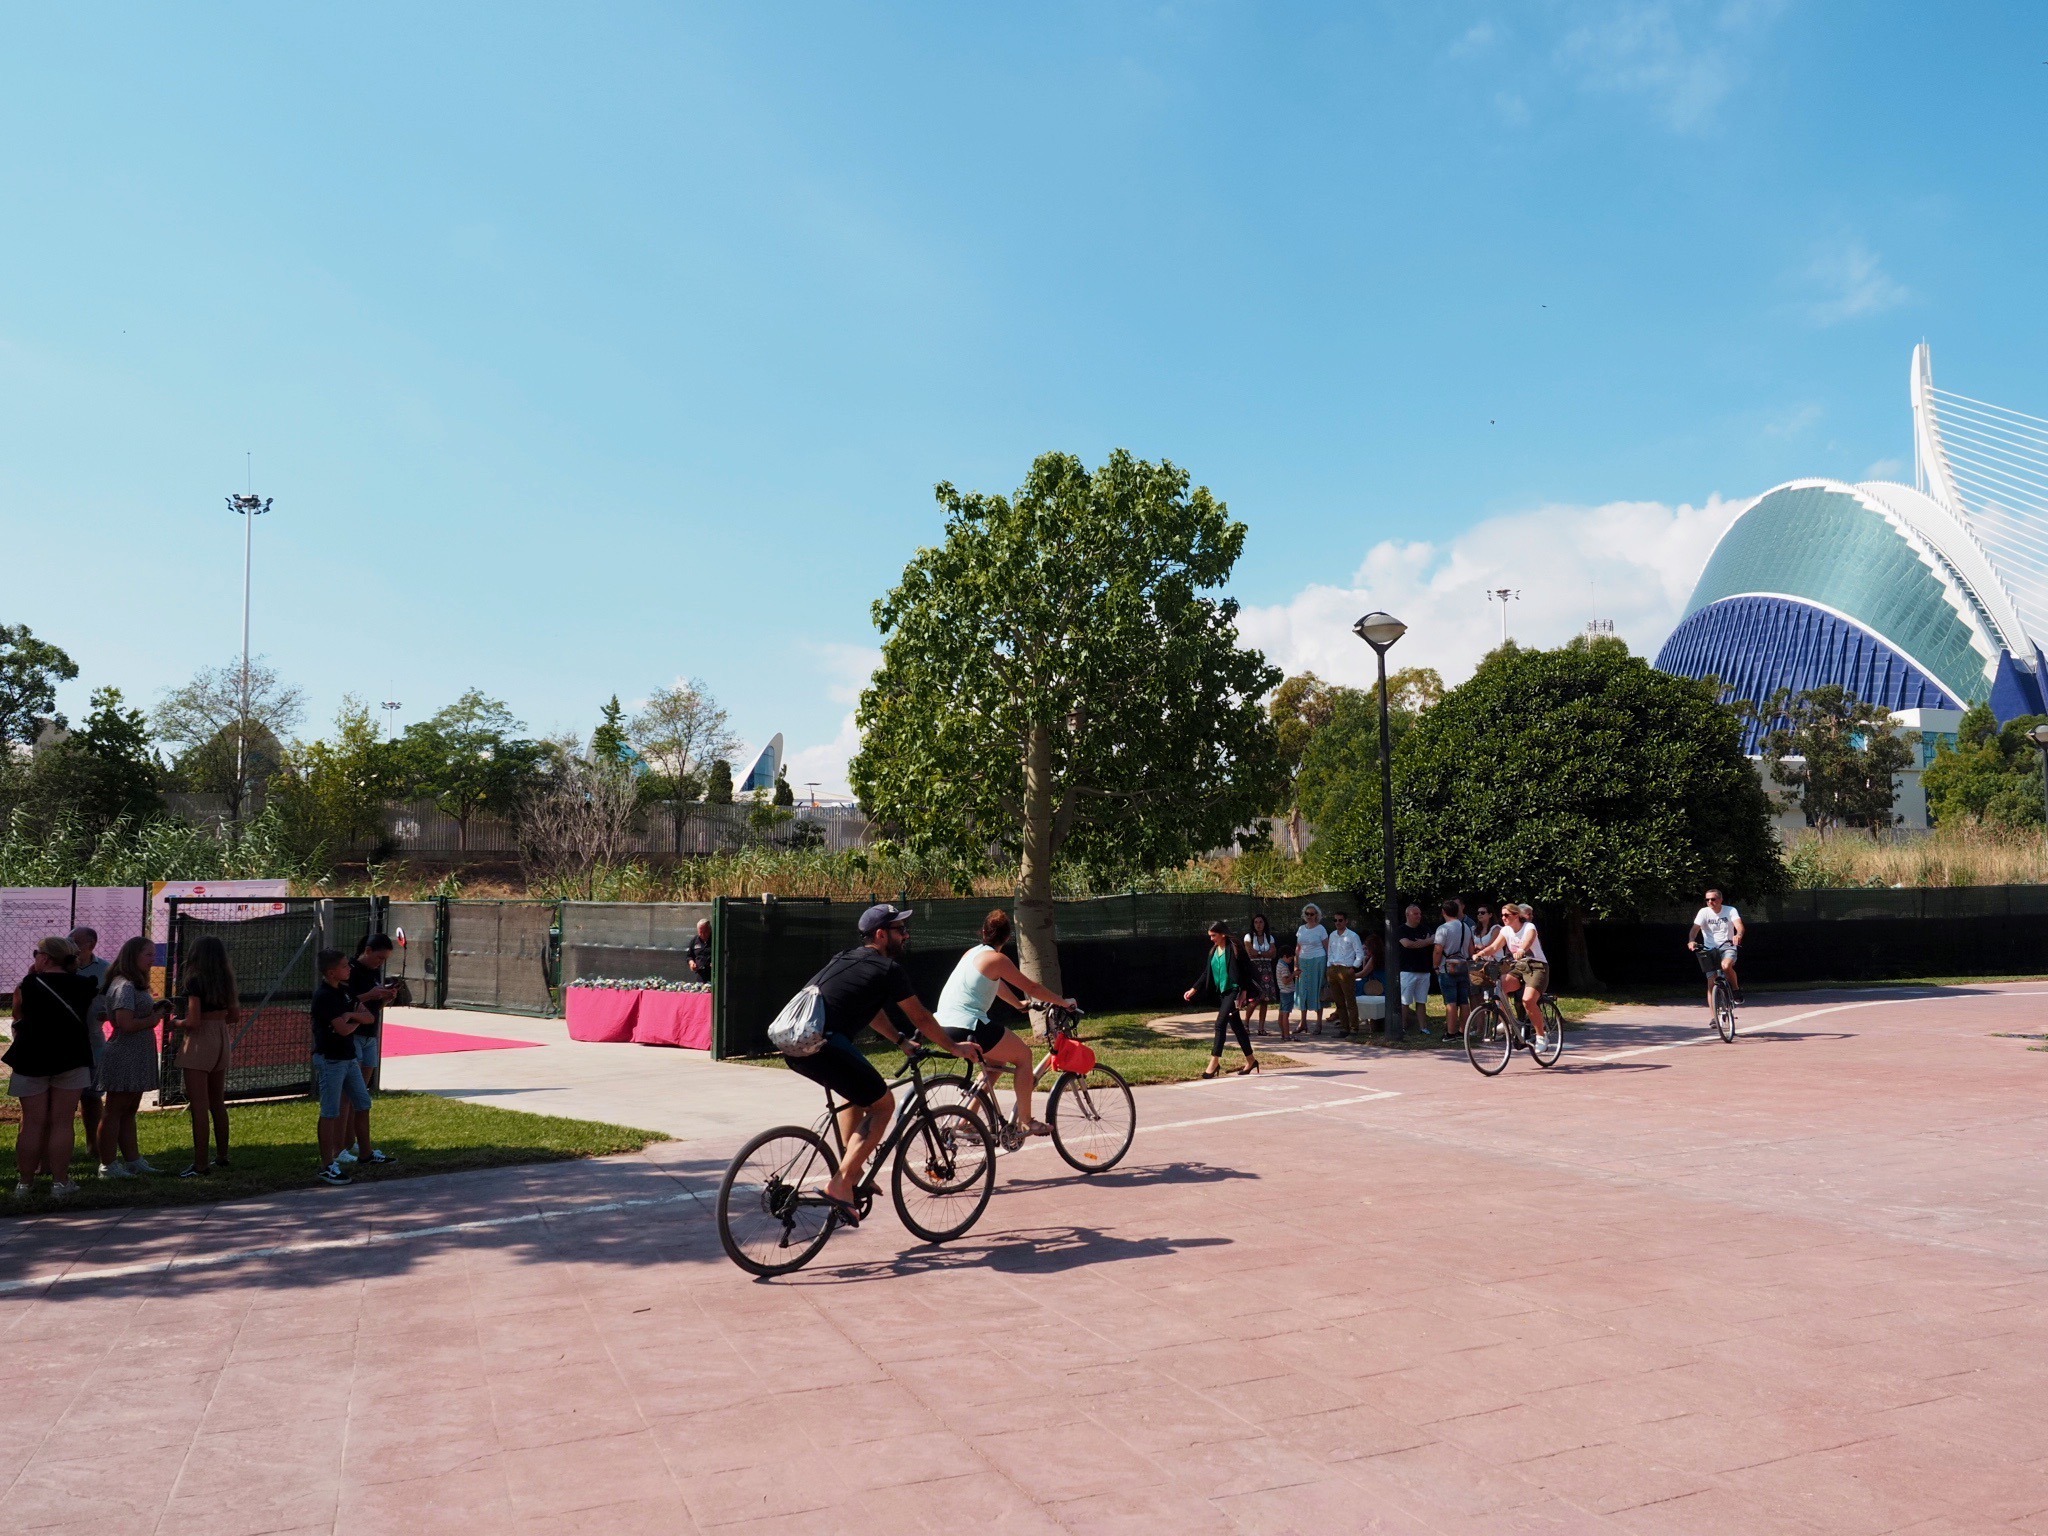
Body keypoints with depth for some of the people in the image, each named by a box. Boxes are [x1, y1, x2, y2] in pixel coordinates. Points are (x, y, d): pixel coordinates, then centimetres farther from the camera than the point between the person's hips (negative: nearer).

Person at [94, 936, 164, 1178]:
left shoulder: (135, 985, 16)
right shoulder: (124, 986, -16)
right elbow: (126, 1024, -24)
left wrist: (155, 1010, 4)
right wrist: (153, 1019, -11)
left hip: (137, 1058, 10)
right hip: (124, 1057, -10)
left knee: (129, 1110, 14)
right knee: (115, 1110, -3)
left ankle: (133, 1160, 19)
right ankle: (108, 1164, 3)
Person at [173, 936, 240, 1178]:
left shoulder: (195, 981, -14)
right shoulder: (226, 981, 6)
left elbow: (193, 1021, -19)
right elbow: (235, 1016, 12)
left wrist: (176, 1023, 0)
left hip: (199, 1042, -7)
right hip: (221, 1040, 7)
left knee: (199, 1106, -4)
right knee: (218, 1103, 18)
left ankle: (200, 1165, -3)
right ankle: (221, 1156, 27)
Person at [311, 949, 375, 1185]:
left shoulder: (345, 991, 9)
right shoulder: (323, 995, -16)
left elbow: (370, 1017, 6)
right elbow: (342, 1029, -21)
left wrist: (351, 1014, -13)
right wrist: (358, 1020, -1)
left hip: (349, 1057, 9)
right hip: (330, 1058, -9)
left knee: (363, 1104, 16)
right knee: (330, 1113, -4)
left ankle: (367, 1152, 30)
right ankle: (327, 1166, 1)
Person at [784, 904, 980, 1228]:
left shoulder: (848, 959, 26)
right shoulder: (888, 969, 1)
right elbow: (921, 1019, 10)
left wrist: (901, 1040, 41)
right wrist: (955, 1048, 22)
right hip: (821, 1044, -9)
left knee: (859, 1091, 30)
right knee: (883, 1104, 5)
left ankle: (851, 1170, 29)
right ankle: (841, 1182, -4)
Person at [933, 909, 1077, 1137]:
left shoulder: (972, 954, 18)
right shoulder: (997, 959, -6)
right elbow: (1031, 987, -1)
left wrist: (1018, 1003, 46)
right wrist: (1063, 1002, 11)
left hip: (944, 1025, 9)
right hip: (966, 1027, -9)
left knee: (998, 1060, 25)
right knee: (1023, 1055, 7)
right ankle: (1025, 1122, 10)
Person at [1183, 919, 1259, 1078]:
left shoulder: (1234, 949, -11)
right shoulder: (1213, 951, 11)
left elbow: (1243, 970, -13)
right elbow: (1206, 973, 14)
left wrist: (1243, 992, -18)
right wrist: (1193, 989, 7)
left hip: (1233, 991, -8)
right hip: (1221, 993, 8)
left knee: (1220, 1023, -14)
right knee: (1236, 1026, 13)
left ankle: (1214, 1062, -12)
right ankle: (1250, 1060, 23)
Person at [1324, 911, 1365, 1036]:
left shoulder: (1352, 936, -4)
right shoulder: (1332, 935, 13)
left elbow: (1360, 954, -3)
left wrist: (1353, 968, -9)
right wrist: (1329, 967, 10)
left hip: (1346, 970, -6)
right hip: (1333, 970, 6)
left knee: (1350, 1002, -4)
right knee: (1339, 1002, 9)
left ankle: (1353, 1029, -1)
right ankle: (1344, 1027, 15)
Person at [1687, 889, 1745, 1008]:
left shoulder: (1730, 911, -3)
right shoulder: (1704, 912, -2)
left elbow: (1740, 926, -19)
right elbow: (1695, 928, -15)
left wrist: (1738, 935, -43)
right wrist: (1691, 941, -36)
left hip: (1727, 947, -1)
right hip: (1709, 949, 1)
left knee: (1726, 966, -34)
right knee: (1711, 984, -4)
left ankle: (1736, 988, -5)